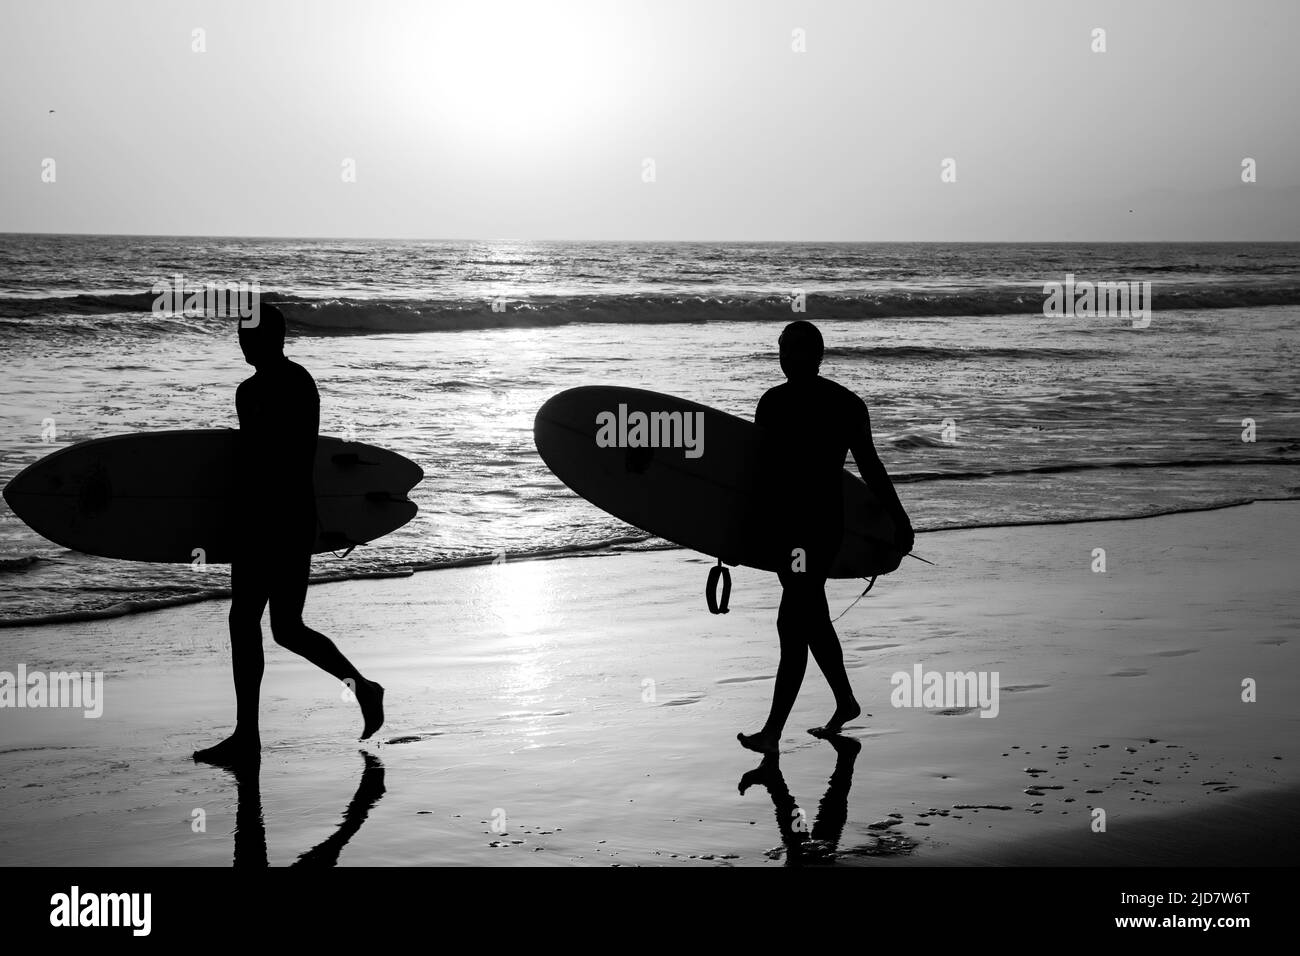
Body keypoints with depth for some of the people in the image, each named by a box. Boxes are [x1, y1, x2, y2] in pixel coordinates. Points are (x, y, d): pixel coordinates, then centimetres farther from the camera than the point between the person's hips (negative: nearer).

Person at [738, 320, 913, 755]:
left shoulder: (846, 406, -7)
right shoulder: (773, 402, 9)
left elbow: (869, 467, 1)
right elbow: (760, 467, 15)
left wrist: (899, 521, 7)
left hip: (820, 526, -7)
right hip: (782, 524, 7)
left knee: (793, 624, -10)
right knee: (811, 620, 17)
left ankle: (773, 732, -9)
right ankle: (845, 703, 36)